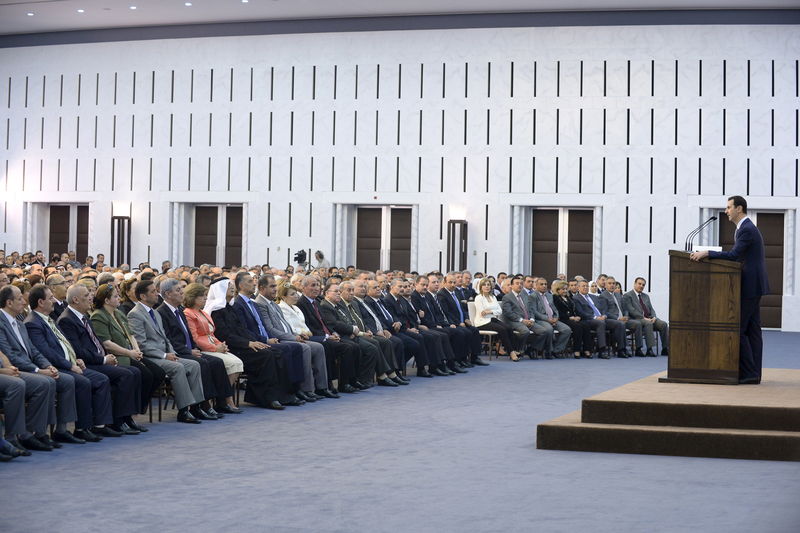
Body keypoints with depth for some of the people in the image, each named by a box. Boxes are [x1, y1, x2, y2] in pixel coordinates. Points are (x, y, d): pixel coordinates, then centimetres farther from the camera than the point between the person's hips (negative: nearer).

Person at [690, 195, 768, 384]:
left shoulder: (746, 230, -15)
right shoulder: (747, 228, 18)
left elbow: (734, 255, -25)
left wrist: (707, 253, -25)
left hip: (749, 286, -11)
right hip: (753, 286, 11)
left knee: (738, 330, -9)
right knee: (752, 331, 9)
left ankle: (749, 374, -8)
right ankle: (753, 373, 10)